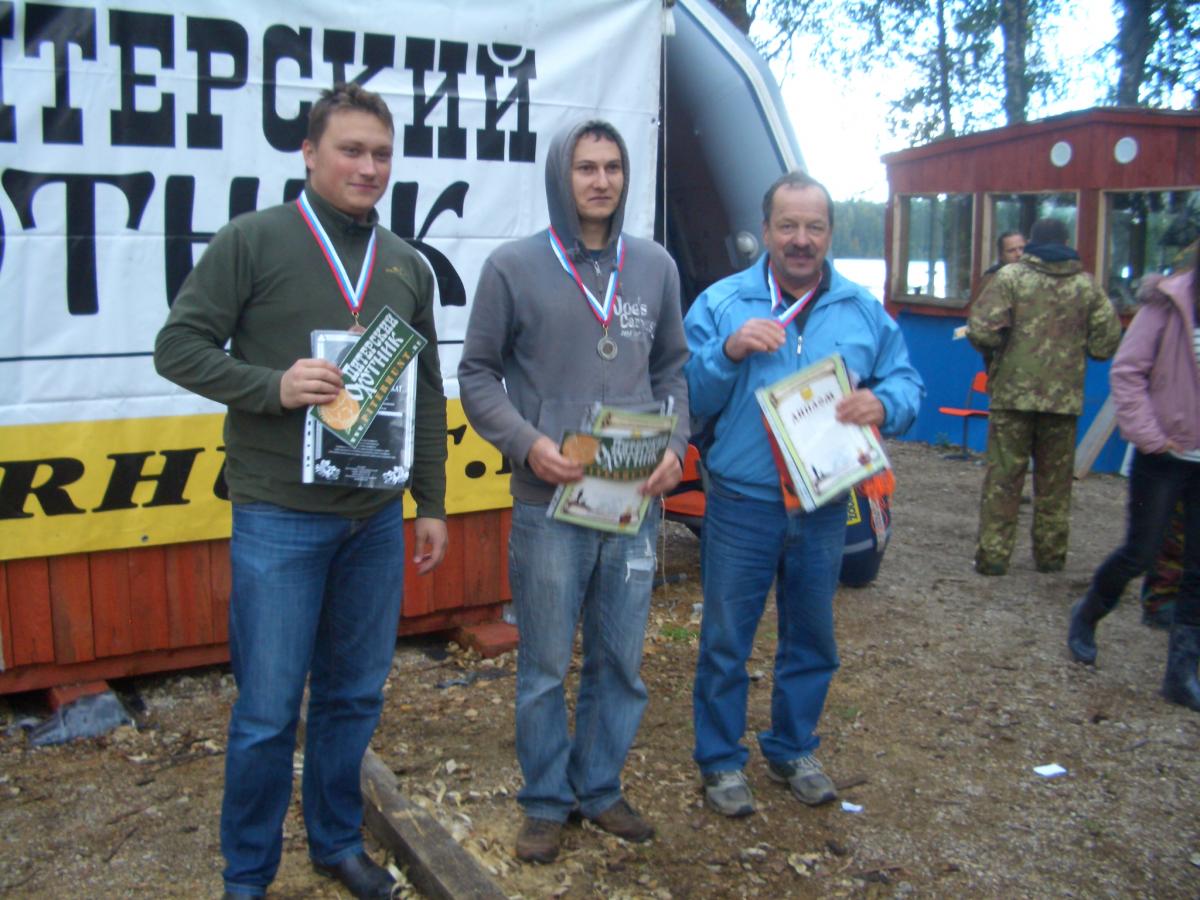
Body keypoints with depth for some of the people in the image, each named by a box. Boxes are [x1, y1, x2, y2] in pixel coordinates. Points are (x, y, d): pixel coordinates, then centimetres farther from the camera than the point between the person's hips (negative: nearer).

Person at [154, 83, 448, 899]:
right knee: (269, 711, 2)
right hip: (279, 517, -4)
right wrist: (273, 385, -21)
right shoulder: (253, 241, -4)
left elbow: (428, 394, 14)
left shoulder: (407, 265, 11)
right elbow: (179, 346, -5)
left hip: (377, 519, 5)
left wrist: (432, 502, 13)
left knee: (356, 695, 15)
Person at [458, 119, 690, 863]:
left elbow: (673, 369, 14)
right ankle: (546, 802, 28)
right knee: (546, 667, 8)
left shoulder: (656, 266, 8)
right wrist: (527, 443, -15)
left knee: (622, 662, 14)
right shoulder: (514, 266, -2)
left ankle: (601, 789, 34)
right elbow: (478, 374, 1)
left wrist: (676, 444, -3)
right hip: (549, 503, -3)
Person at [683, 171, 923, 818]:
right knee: (726, 641, 8)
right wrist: (729, 352, -23)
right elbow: (687, 399, -7)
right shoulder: (721, 303, -3)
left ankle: (793, 751, 37)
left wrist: (883, 404, -17)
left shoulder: (864, 310, 6)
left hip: (824, 507, 3)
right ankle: (720, 760, 26)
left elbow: (908, 385, 5)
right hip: (741, 504, -3)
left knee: (812, 640, 17)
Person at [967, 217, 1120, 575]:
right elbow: (1107, 340, 3)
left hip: (1013, 394, -2)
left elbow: (981, 328, -14)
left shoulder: (1011, 276, -4)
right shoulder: (1086, 284, 5)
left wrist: (992, 354, 6)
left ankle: (992, 554, 2)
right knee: (1055, 480, 13)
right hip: (1064, 398, 3)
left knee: (1003, 477, 3)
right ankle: (1051, 554, 20)